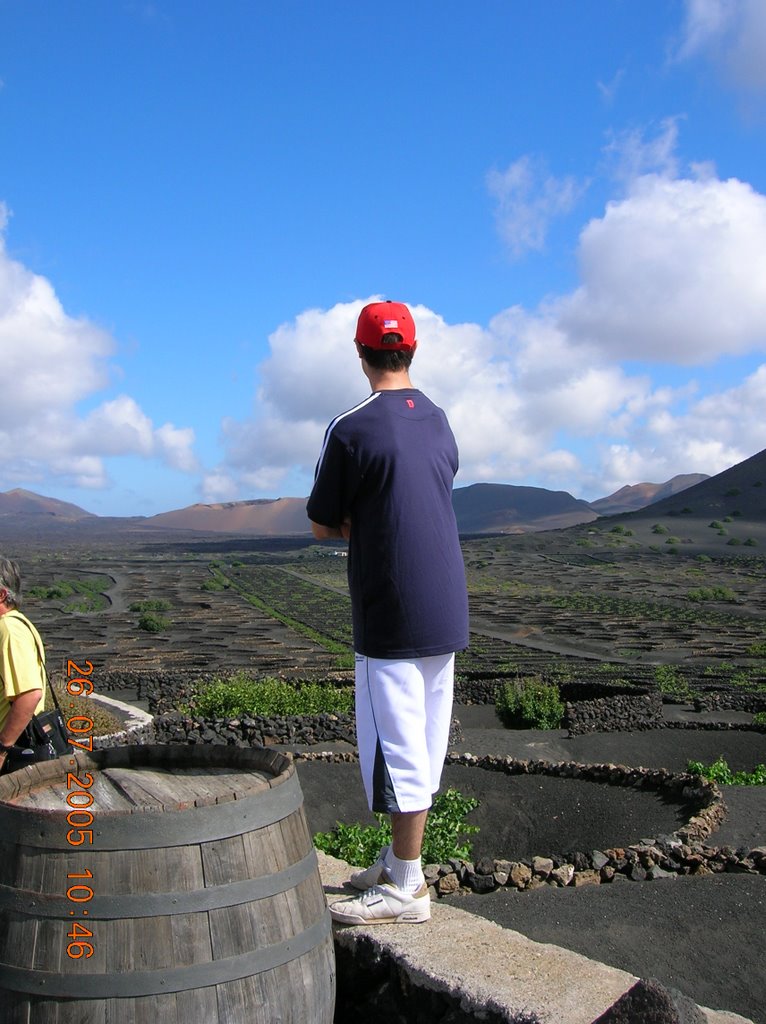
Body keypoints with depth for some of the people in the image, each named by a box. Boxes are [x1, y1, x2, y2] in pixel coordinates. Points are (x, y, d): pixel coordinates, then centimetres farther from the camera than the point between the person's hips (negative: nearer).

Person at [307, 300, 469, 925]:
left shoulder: (352, 428, -12)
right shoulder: (439, 422, 9)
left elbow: (322, 527, -5)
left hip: (392, 615, -8)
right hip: (447, 610, 8)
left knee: (397, 744, 1)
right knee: (424, 743, 15)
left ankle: (406, 889, 11)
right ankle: (401, 862, 30)